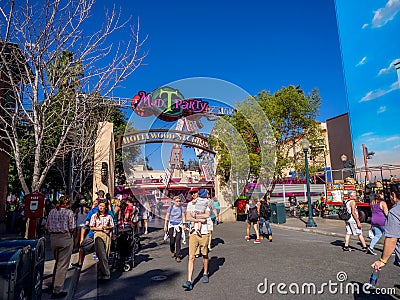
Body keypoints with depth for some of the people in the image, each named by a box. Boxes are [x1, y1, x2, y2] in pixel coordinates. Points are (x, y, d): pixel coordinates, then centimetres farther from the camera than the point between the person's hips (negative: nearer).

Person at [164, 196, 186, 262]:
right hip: (171, 225, 1)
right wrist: (165, 225, 6)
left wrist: (184, 224, -3)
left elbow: (183, 217, 7)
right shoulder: (170, 208, 2)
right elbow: (167, 217, 8)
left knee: (178, 241, -8)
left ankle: (178, 256, 1)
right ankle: (172, 251, 35)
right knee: (172, 241, 6)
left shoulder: (181, 208, 2)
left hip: (179, 226, -1)